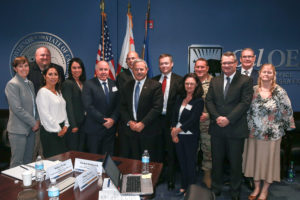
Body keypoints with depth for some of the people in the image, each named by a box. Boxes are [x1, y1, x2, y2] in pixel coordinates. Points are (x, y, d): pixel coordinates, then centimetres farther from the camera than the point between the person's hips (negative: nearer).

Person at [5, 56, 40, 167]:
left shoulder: (30, 83, 13)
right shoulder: (12, 84, -10)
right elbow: (17, 108, -16)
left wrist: (37, 120, 4)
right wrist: (33, 122, -12)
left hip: (31, 129, 7)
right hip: (18, 130, -7)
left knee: (28, 160, 13)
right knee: (17, 162, 2)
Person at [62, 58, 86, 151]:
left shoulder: (83, 83, 12)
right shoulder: (67, 84, -10)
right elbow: (68, 106, -13)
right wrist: (73, 125, -15)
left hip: (83, 122, 6)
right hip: (73, 123, -6)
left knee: (81, 150, 13)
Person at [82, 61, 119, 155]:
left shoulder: (114, 84, 9)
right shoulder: (89, 84, -4)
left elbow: (118, 104, 6)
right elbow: (88, 106, -12)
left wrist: (113, 119, -8)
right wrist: (103, 120, -14)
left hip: (111, 127, 4)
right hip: (94, 129, -3)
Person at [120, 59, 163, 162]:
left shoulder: (155, 86, -3)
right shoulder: (127, 86, 11)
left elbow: (157, 107, -11)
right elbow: (122, 106, 10)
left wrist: (143, 123, -15)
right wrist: (129, 122, -5)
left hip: (149, 131, -3)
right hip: (130, 130, 4)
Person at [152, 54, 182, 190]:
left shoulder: (179, 80, -2)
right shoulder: (154, 80, 9)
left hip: (170, 120, -3)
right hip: (156, 119, 3)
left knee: (171, 151, 8)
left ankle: (170, 180, 24)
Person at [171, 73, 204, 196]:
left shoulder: (199, 101, -8)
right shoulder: (180, 98, 8)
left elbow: (192, 120, -16)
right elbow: (174, 115, 5)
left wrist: (177, 130, -16)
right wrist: (173, 130, -8)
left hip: (190, 136, -5)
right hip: (178, 135, 5)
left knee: (190, 163, 6)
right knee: (182, 161, 14)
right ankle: (184, 186, 30)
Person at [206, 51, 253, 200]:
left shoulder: (245, 81, -1)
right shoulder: (214, 81, 11)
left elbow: (245, 103, -11)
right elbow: (209, 100, 4)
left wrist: (228, 119, -18)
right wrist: (217, 117, -11)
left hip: (236, 129, -3)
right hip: (217, 128, 4)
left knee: (235, 162, 10)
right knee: (216, 160, 14)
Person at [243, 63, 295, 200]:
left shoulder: (280, 92, -7)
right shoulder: (253, 90, -1)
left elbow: (287, 111, -2)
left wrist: (288, 126, 0)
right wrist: (248, 127, 3)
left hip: (272, 134, -2)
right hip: (254, 132, 2)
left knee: (268, 159, 9)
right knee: (254, 159, 12)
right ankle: (256, 187, 33)